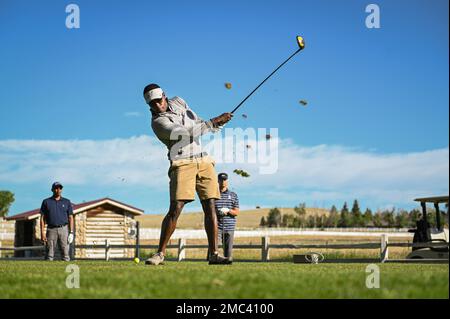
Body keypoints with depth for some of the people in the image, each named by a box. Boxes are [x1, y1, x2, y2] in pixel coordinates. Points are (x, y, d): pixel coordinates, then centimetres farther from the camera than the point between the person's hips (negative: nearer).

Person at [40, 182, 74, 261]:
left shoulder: (67, 202, 12)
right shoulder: (46, 202, 9)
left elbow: (70, 217, 10)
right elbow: (42, 218, 7)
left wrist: (71, 232, -1)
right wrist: (42, 233, -3)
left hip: (63, 229, 0)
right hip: (51, 230, 0)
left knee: (65, 253, -6)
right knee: (50, 255, -3)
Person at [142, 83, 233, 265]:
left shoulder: (177, 102, 14)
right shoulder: (158, 122, -9)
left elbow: (197, 123, 25)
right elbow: (187, 133, -20)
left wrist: (218, 123, 8)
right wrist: (213, 122, -17)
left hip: (204, 161, 6)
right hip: (182, 163, -6)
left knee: (210, 207, -4)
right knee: (175, 209, -16)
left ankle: (214, 254, -6)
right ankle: (160, 253, -6)